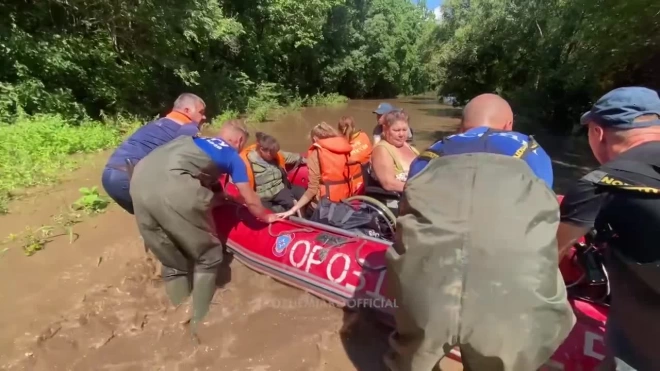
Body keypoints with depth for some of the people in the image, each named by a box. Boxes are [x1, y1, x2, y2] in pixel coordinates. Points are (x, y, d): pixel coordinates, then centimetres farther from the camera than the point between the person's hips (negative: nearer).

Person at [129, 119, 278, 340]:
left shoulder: (199, 141, 33)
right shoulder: (232, 156, 16)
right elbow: (250, 201, 21)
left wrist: (223, 198, 56)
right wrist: (266, 216, 39)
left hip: (140, 179, 8)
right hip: (171, 184, -7)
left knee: (171, 261, 21)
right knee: (208, 256, 12)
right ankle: (200, 324, 20)